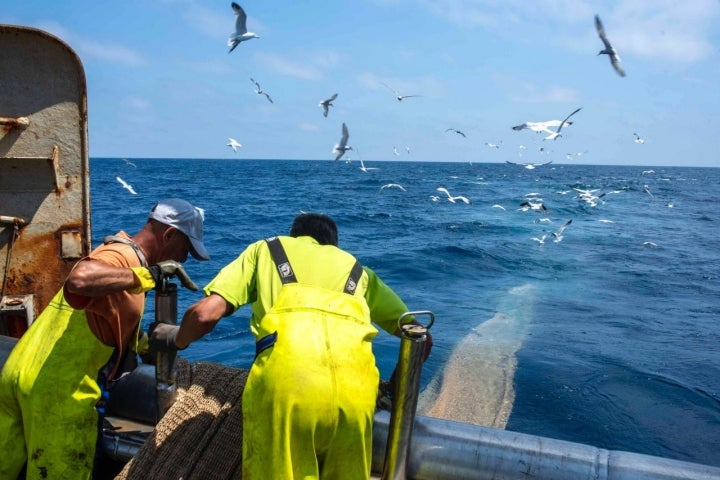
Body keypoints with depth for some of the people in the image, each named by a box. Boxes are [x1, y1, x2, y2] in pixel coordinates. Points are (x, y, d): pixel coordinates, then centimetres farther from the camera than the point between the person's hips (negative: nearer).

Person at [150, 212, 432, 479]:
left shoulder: (264, 249, 27)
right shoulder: (358, 270, 32)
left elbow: (206, 313, 14)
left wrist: (175, 339, 36)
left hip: (285, 377, -2)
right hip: (356, 387, 3)